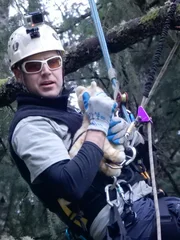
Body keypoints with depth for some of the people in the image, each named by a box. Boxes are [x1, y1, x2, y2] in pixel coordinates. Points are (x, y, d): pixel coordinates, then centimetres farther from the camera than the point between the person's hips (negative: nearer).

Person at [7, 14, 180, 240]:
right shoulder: (30, 125, -8)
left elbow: (139, 149, 23)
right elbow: (70, 185, -25)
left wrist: (129, 134, 0)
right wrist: (98, 125, -14)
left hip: (146, 204, 8)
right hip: (125, 221, -8)